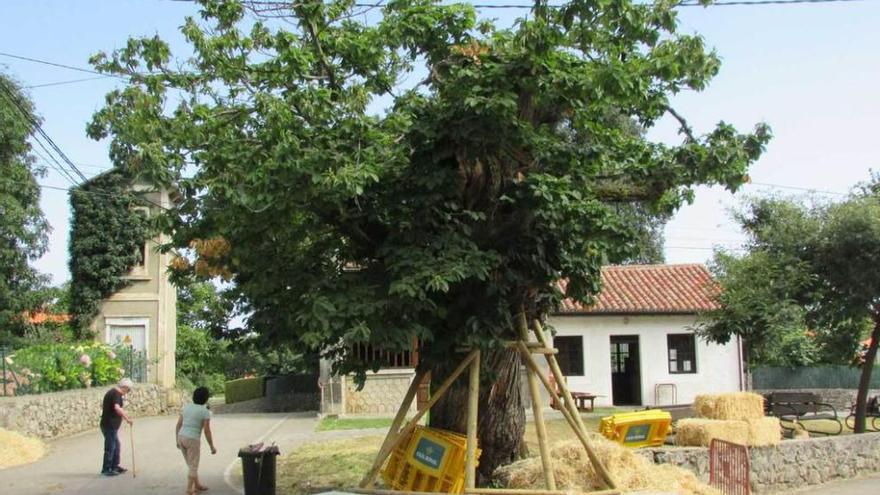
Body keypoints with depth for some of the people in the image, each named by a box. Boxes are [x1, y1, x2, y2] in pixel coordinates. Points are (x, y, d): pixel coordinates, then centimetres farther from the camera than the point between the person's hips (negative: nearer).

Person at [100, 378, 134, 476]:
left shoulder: (111, 392, 16)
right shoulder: (116, 394, -16)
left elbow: (103, 406, 29)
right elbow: (117, 408, -33)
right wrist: (127, 418, -30)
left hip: (110, 425, 10)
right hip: (110, 425, -10)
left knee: (116, 446, 18)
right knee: (110, 447, -2)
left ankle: (115, 466, 26)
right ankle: (106, 469, 5)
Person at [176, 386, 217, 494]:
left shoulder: (186, 407, 6)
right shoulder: (205, 412, -11)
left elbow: (178, 425, 7)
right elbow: (207, 431, -12)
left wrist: (178, 441, 18)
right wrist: (212, 447, -1)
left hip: (181, 438, 7)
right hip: (193, 441, -6)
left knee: (192, 464, 23)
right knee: (193, 467, 3)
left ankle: (197, 485, 35)